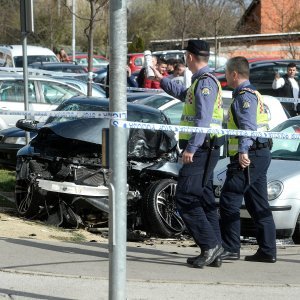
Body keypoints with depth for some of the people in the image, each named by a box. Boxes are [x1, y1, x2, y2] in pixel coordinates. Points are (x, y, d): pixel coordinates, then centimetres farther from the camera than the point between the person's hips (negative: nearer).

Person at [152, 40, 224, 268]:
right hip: (203, 151, 11)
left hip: (200, 149, -11)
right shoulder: (201, 81, 20)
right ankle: (213, 251, 12)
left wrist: (191, 148, -27)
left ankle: (210, 244, -15)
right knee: (204, 199, 11)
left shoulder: (205, 81, -13)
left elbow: (204, 119, -23)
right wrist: (161, 79, 51)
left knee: (186, 198, -13)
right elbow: (183, 94, 42)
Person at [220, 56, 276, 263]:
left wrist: (243, 151, -34)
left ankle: (230, 248, -7)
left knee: (229, 200, -7)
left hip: (248, 157, -10)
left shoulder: (245, 95, -11)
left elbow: (248, 126, -24)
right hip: (260, 155, 10)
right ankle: (268, 250, 9)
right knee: (259, 205, 10)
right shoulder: (253, 94, 21)